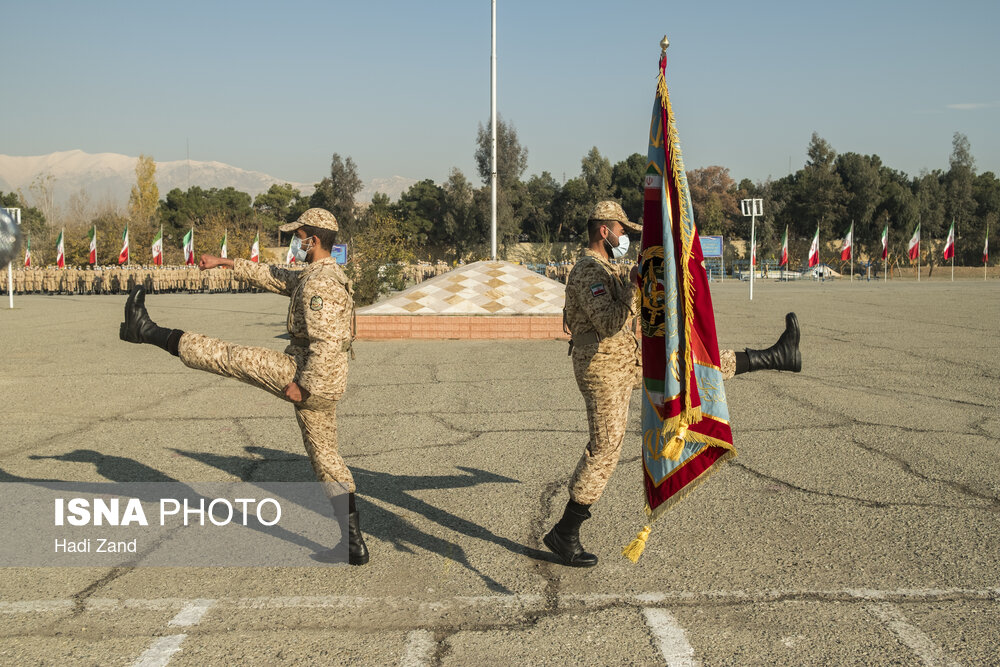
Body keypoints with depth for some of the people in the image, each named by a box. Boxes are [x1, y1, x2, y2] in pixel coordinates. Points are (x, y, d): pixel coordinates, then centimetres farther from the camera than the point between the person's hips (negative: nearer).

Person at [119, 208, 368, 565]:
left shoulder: (319, 282, -17)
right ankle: (353, 543, 14)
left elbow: (326, 343, -26)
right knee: (325, 457, 13)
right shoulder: (323, 276, 17)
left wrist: (302, 386, -21)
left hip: (306, 375, -10)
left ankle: (148, 332, 13)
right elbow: (273, 277, 28)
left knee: (229, 357, 1)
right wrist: (226, 262, 30)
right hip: (326, 386, 10)